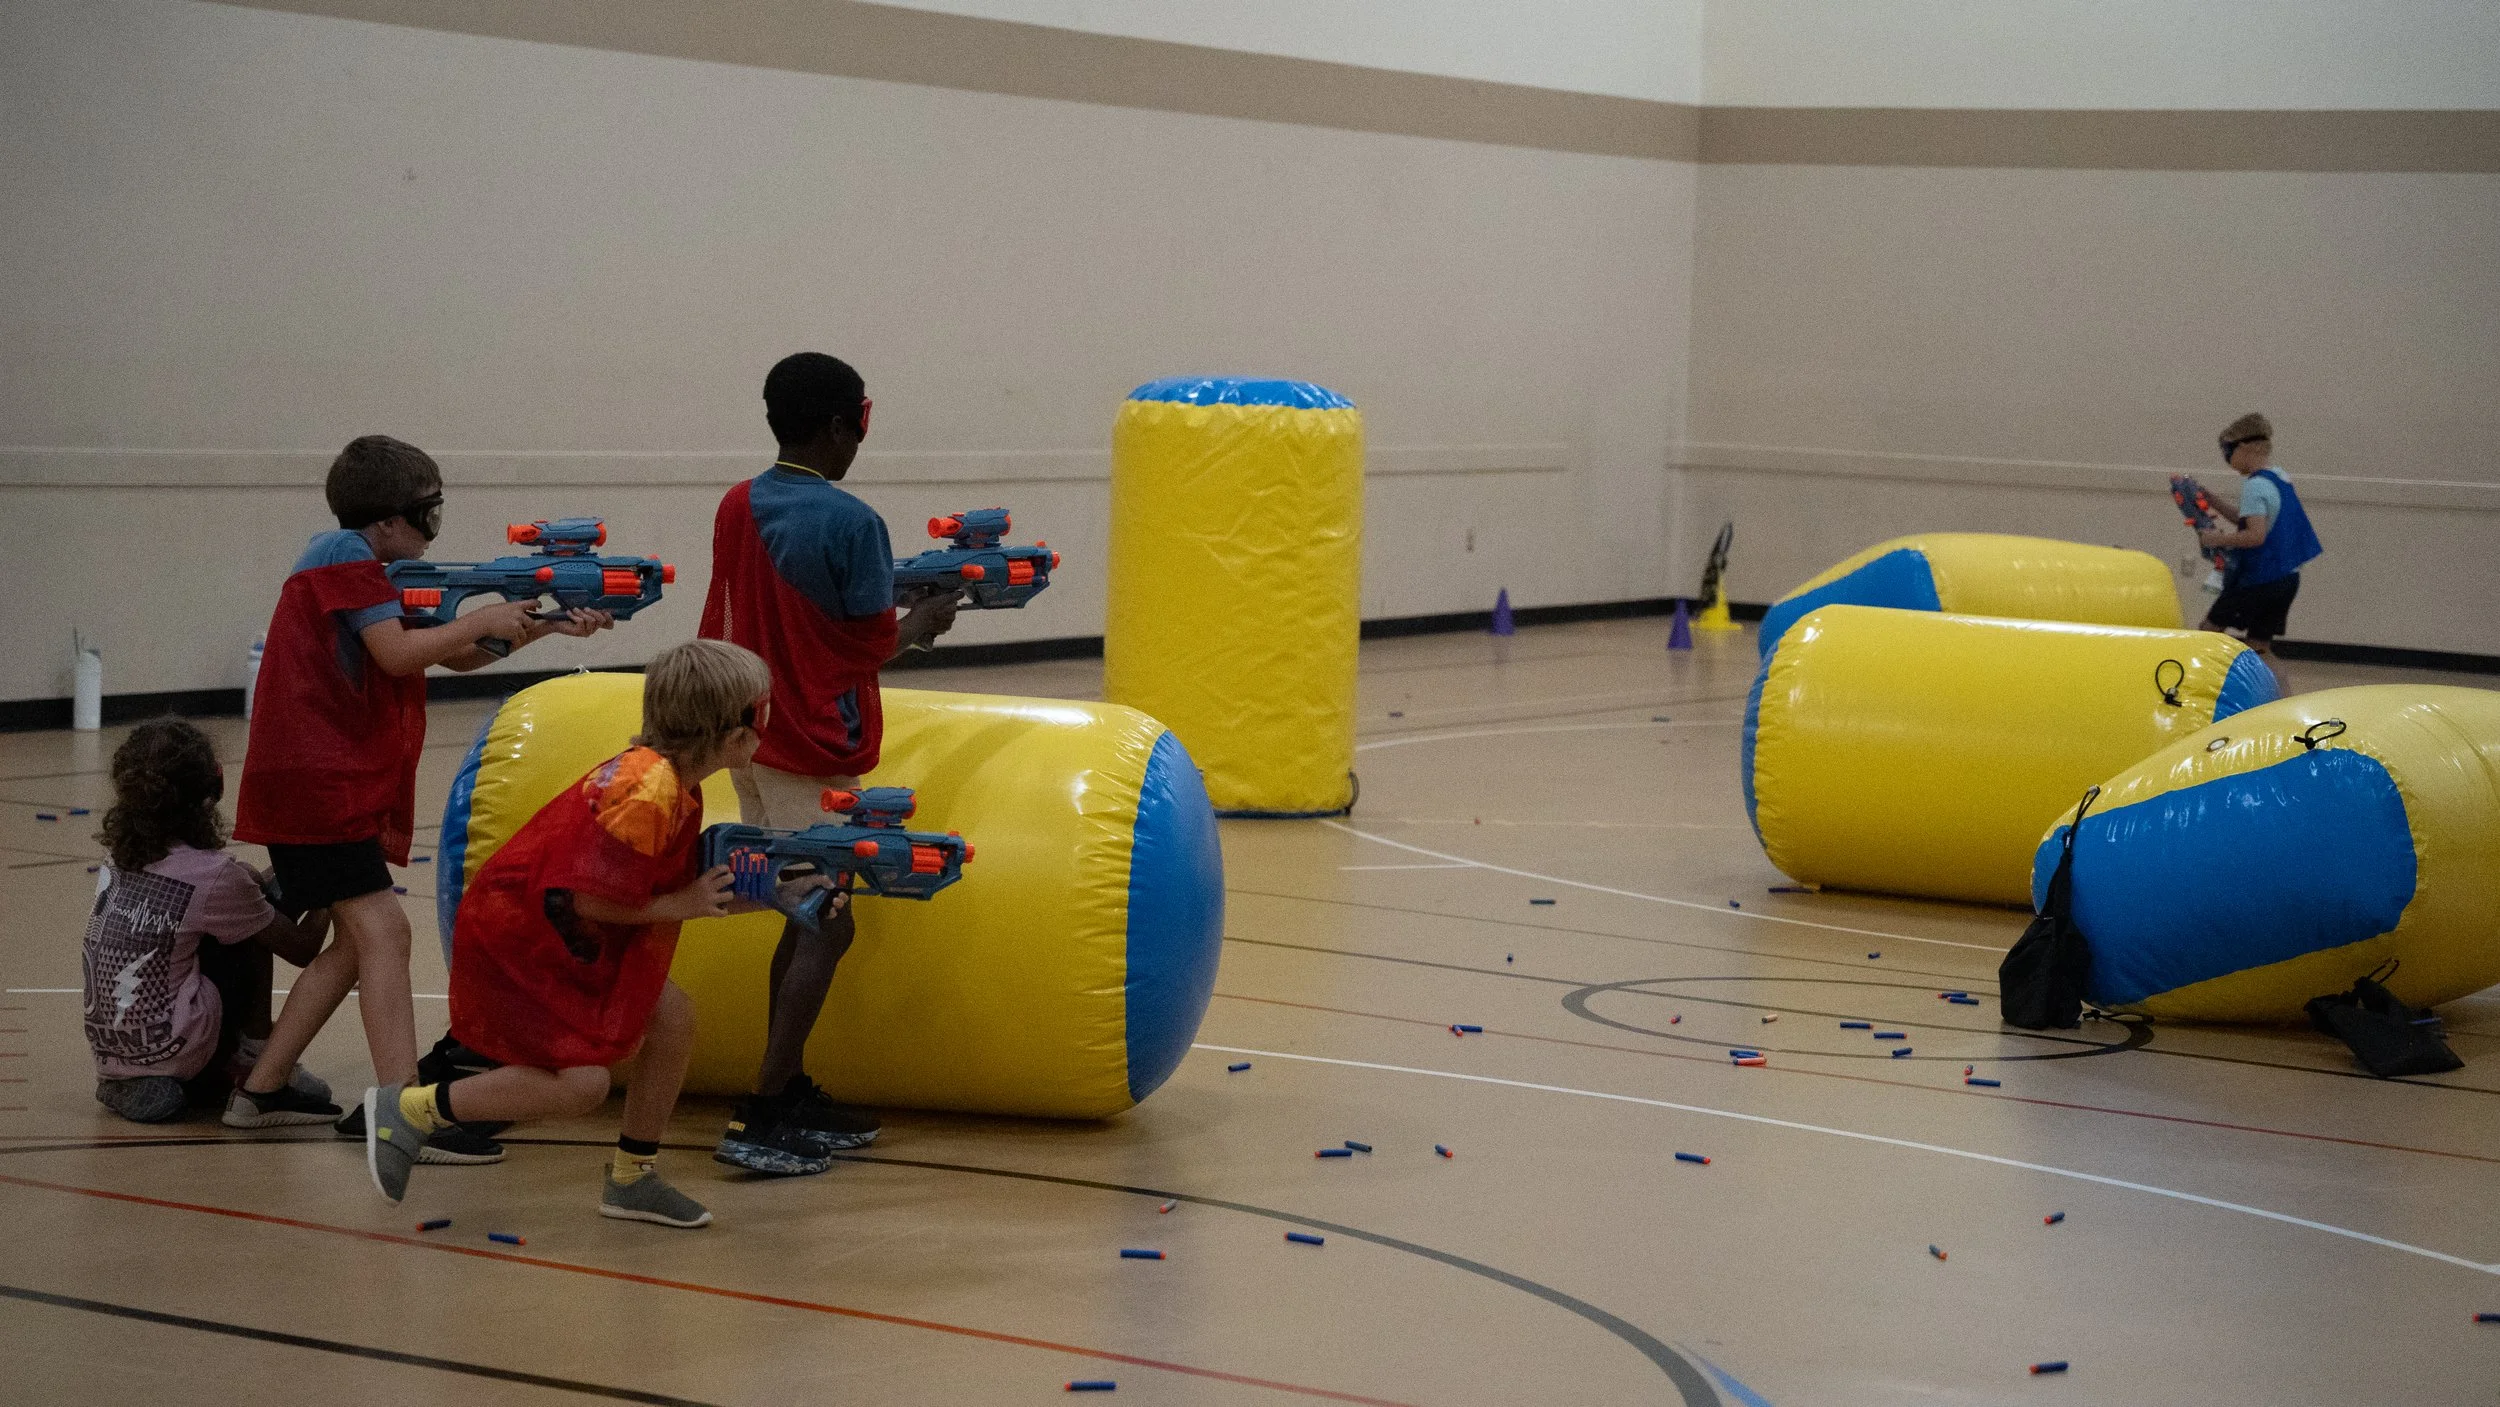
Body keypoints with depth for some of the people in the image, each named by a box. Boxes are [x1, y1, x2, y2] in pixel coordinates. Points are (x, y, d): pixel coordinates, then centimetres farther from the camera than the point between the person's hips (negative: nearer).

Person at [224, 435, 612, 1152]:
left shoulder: (369, 568, 20)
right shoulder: (342, 556, -10)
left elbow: (456, 655, 16)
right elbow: (397, 652, -21)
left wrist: (546, 625, 5)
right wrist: (484, 621, -10)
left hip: (340, 783, 10)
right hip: (316, 780, -10)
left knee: (358, 941, 15)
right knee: (382, 931, -17)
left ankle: (261, 1091, 20)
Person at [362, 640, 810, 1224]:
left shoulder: (676, 782, 6)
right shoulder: (648, 789, -26)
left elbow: (684, 890, 12)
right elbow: (588, 897, -25)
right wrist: (681, 906, -14)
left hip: (562, 935, 10)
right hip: (511, 933, -10)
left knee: (672, 1018, 3)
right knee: (580, 1082, -16)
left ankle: (631, 1180, 16)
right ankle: (408, 1109, -3)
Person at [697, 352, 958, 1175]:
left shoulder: (736, 509, 5)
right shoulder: (852, 524, -16)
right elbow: (873, 646, -11)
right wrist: (924, 622, 10)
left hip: (750, 735, 7)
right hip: (816, 750, -7)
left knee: (805, 917, 15)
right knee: (825, 927, -3)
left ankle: (791, 1095, 18)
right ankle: (761, 1119, -8)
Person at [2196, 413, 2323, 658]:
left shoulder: (2254, 486, -17)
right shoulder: (2283, 480, 12)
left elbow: (2256, 535, -26)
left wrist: (2220, 539, -14)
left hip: (2258, 579, -9)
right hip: (2287, 578, 9)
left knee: (2210, 629, 1)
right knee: (2259, 645, 11)